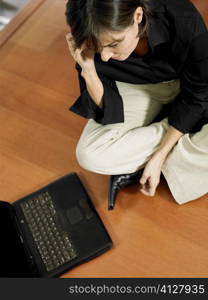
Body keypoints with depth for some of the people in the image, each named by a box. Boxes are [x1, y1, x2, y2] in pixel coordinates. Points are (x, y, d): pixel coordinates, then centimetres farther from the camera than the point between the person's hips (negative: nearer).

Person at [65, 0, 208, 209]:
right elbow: (109, 112, -20)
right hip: (138, 90, 1)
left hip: (186, 87, 0)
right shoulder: (93, 44, -26)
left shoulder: (183, 19, -32)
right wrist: (88, 69, -38)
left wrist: (159, 156, -23)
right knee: (89, 155, -23)